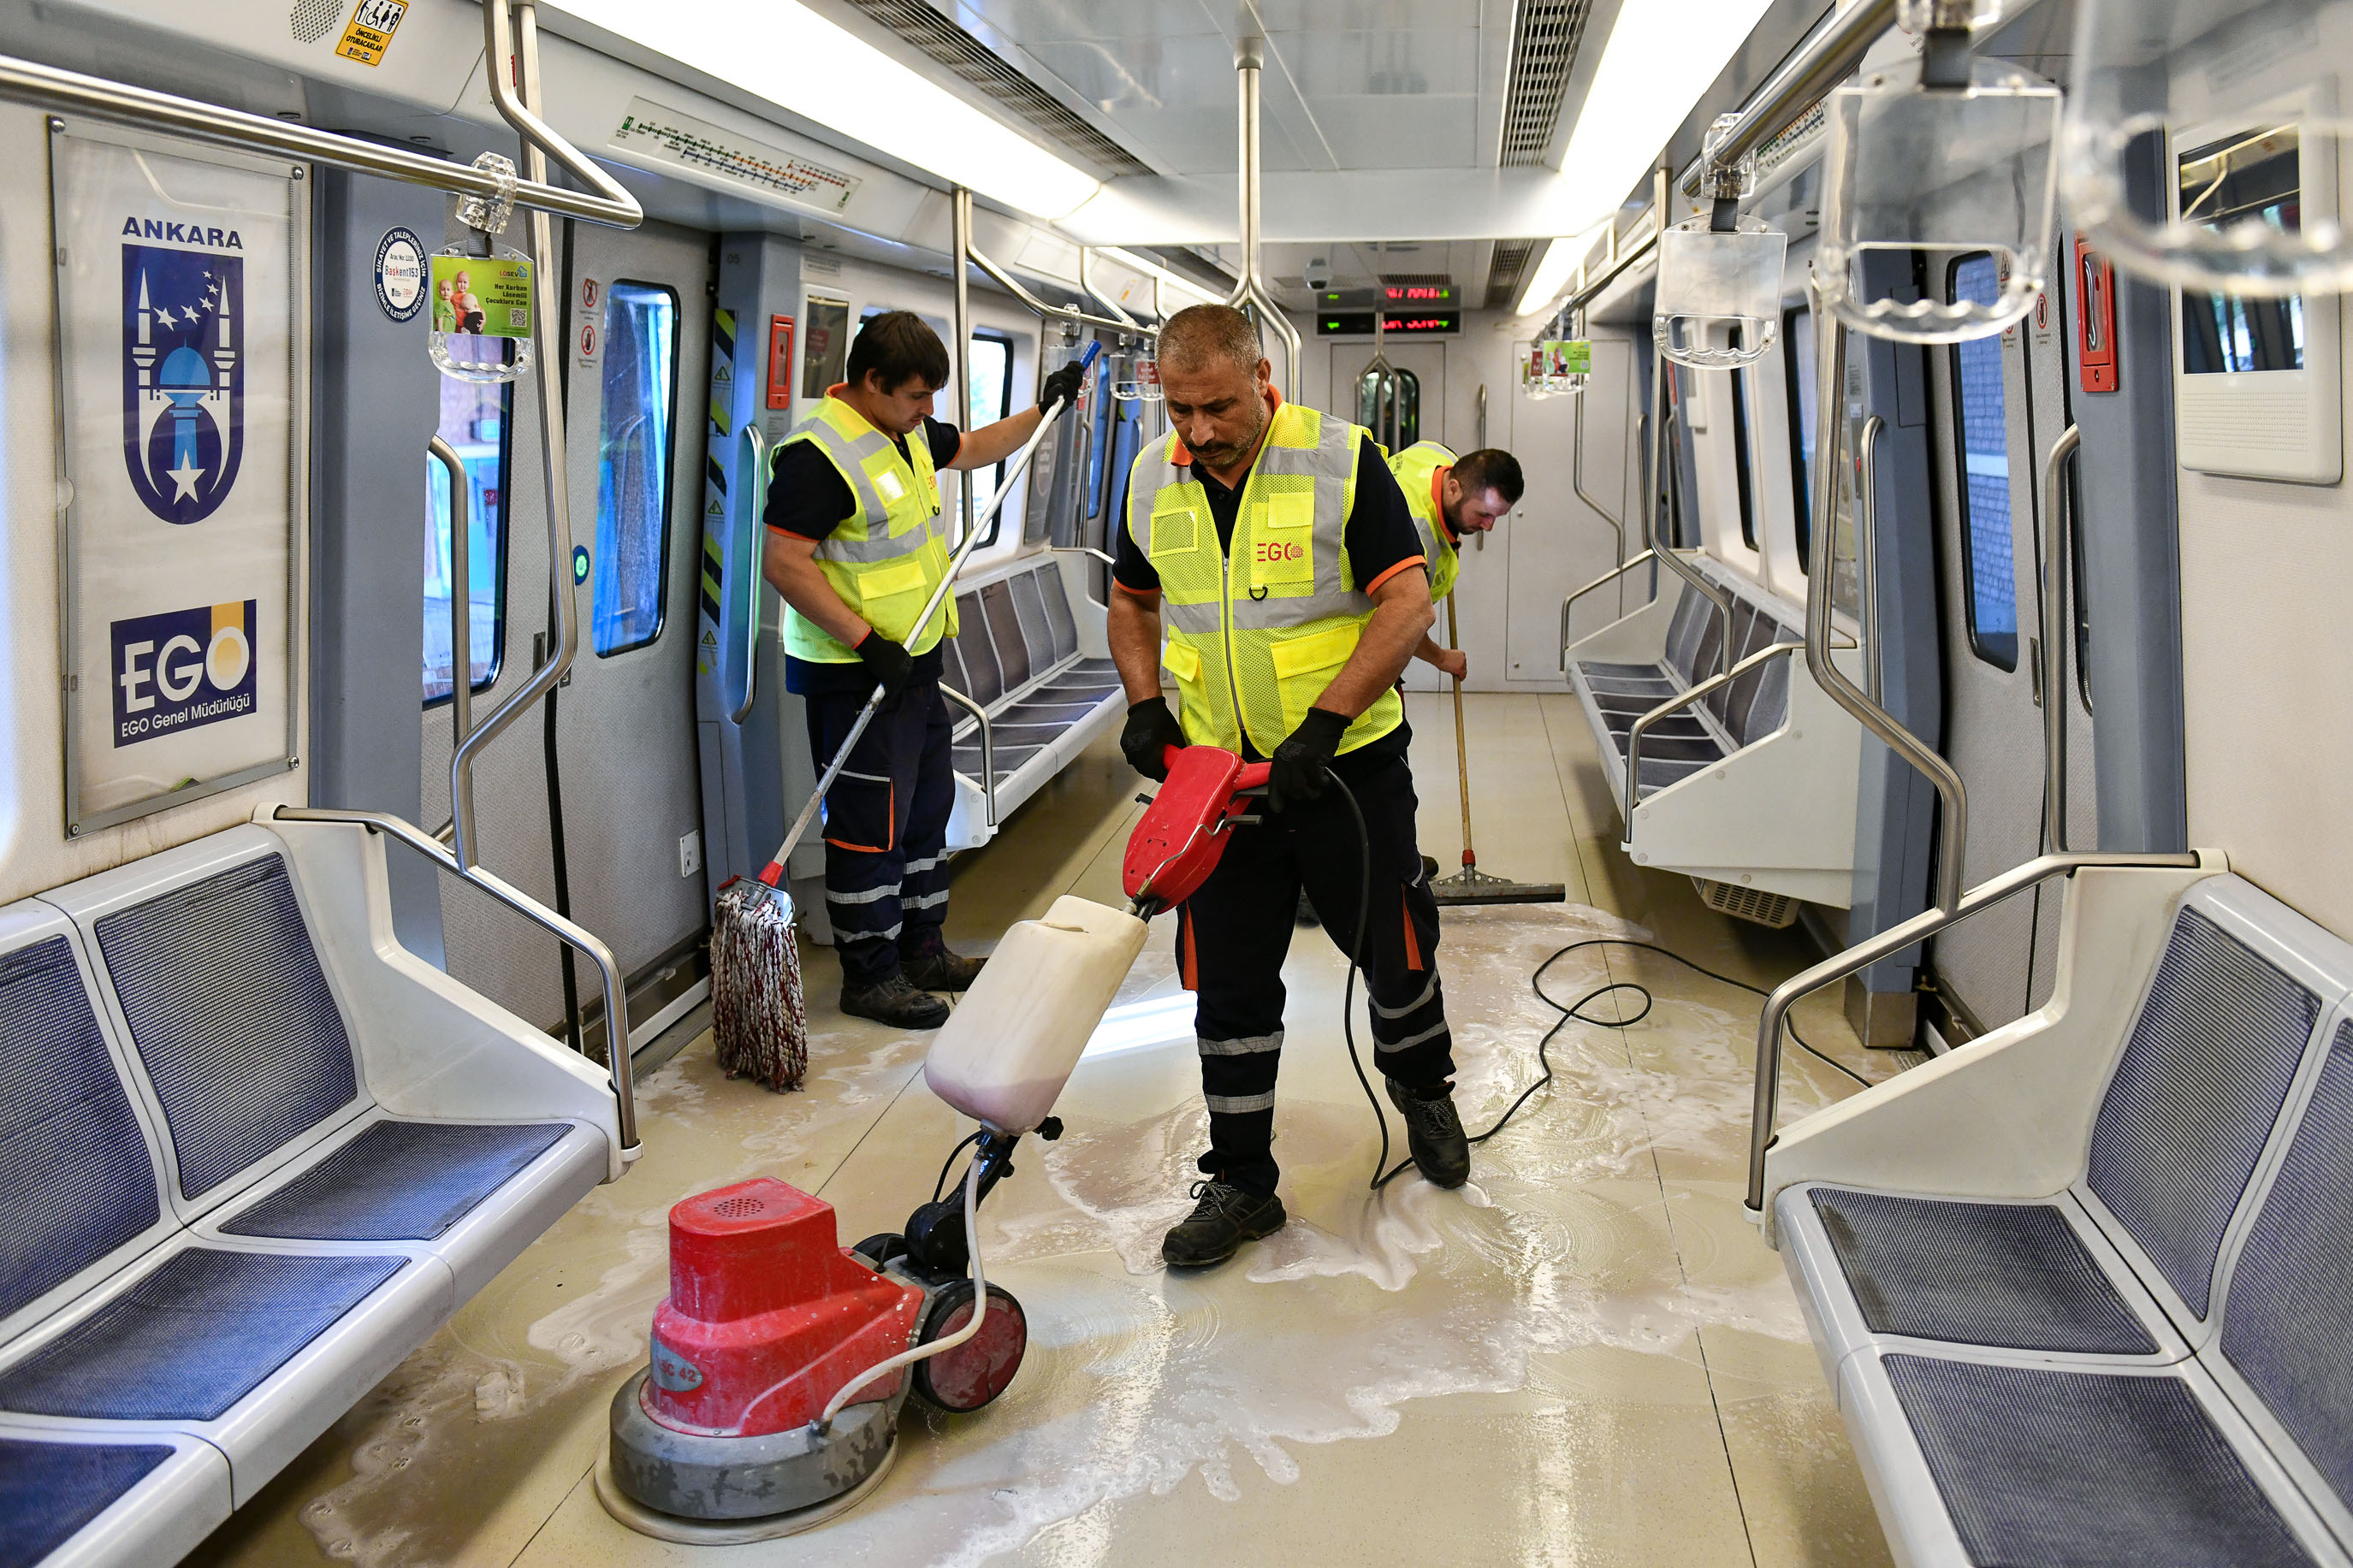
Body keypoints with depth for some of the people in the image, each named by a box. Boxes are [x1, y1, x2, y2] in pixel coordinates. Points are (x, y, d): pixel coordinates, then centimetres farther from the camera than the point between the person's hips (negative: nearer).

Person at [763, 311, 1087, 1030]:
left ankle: (921, 949, 31)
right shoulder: (820, 453, -20)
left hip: (916, 661, 10)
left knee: (926, 807, 17)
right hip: (856, 675, -10)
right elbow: (784, 563, -25)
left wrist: (1043, 410, 20)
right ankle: (869, 976, 10)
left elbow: (972, 448, 30)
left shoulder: (907, 432, 9)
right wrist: (867, 641, -27)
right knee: (870, 826, -2)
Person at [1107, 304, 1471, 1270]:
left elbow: (1408, 603, -15)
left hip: (1347, 763, -3)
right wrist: (1144, 702, -1)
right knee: (1229, 985, 6)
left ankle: (1423, 1091, 42)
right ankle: (1240, 1184, 19)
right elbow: (1132, 602, 17)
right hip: (1216, 773, 3)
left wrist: (1323, 720, -24)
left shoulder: (1341, 459, -12)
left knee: (1395, 949, 11)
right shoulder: (1151, 478, 2)